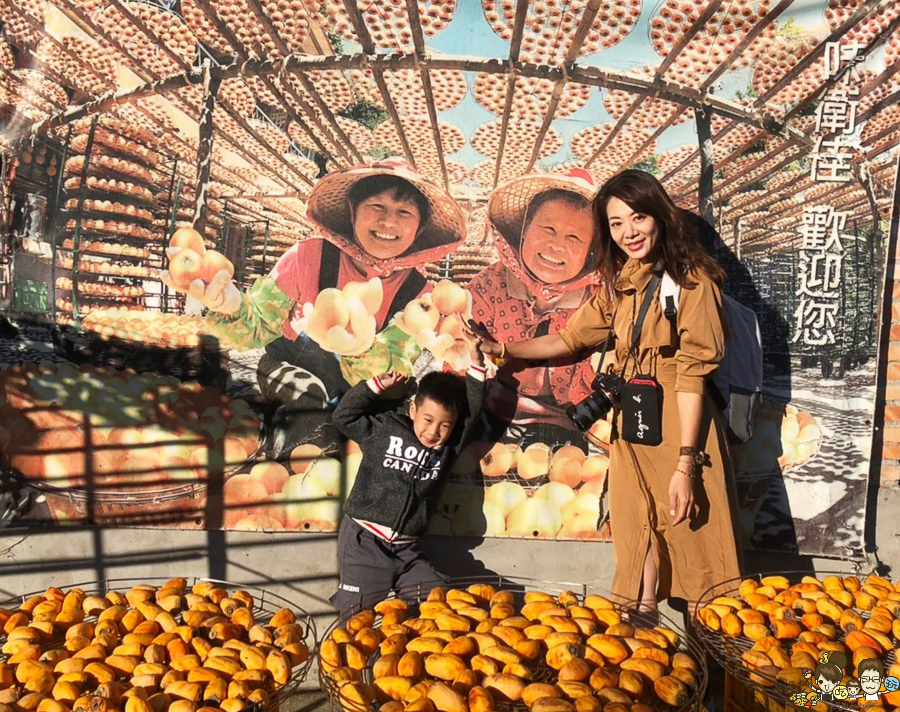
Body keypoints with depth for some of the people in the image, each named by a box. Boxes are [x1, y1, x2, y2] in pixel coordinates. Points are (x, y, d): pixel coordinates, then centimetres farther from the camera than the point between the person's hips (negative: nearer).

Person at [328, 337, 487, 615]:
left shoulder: (447, 448, 8)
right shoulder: (383, 430, 1)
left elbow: (471, 411, 8)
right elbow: (344, 416, 1)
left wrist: (476, 364, 3)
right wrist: (378, 385, -2)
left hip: (407, 550, 4)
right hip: (364, 542, -4)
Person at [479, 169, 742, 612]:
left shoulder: (690, 280, -8)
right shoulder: (619, 284, 14)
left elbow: (691, 375, -14)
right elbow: (570, 339, 24)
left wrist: (684, 464, -18)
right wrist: (504, 350, 22)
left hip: (678, 427, -6)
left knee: (687, 535, 1)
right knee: (639, 535, 11)